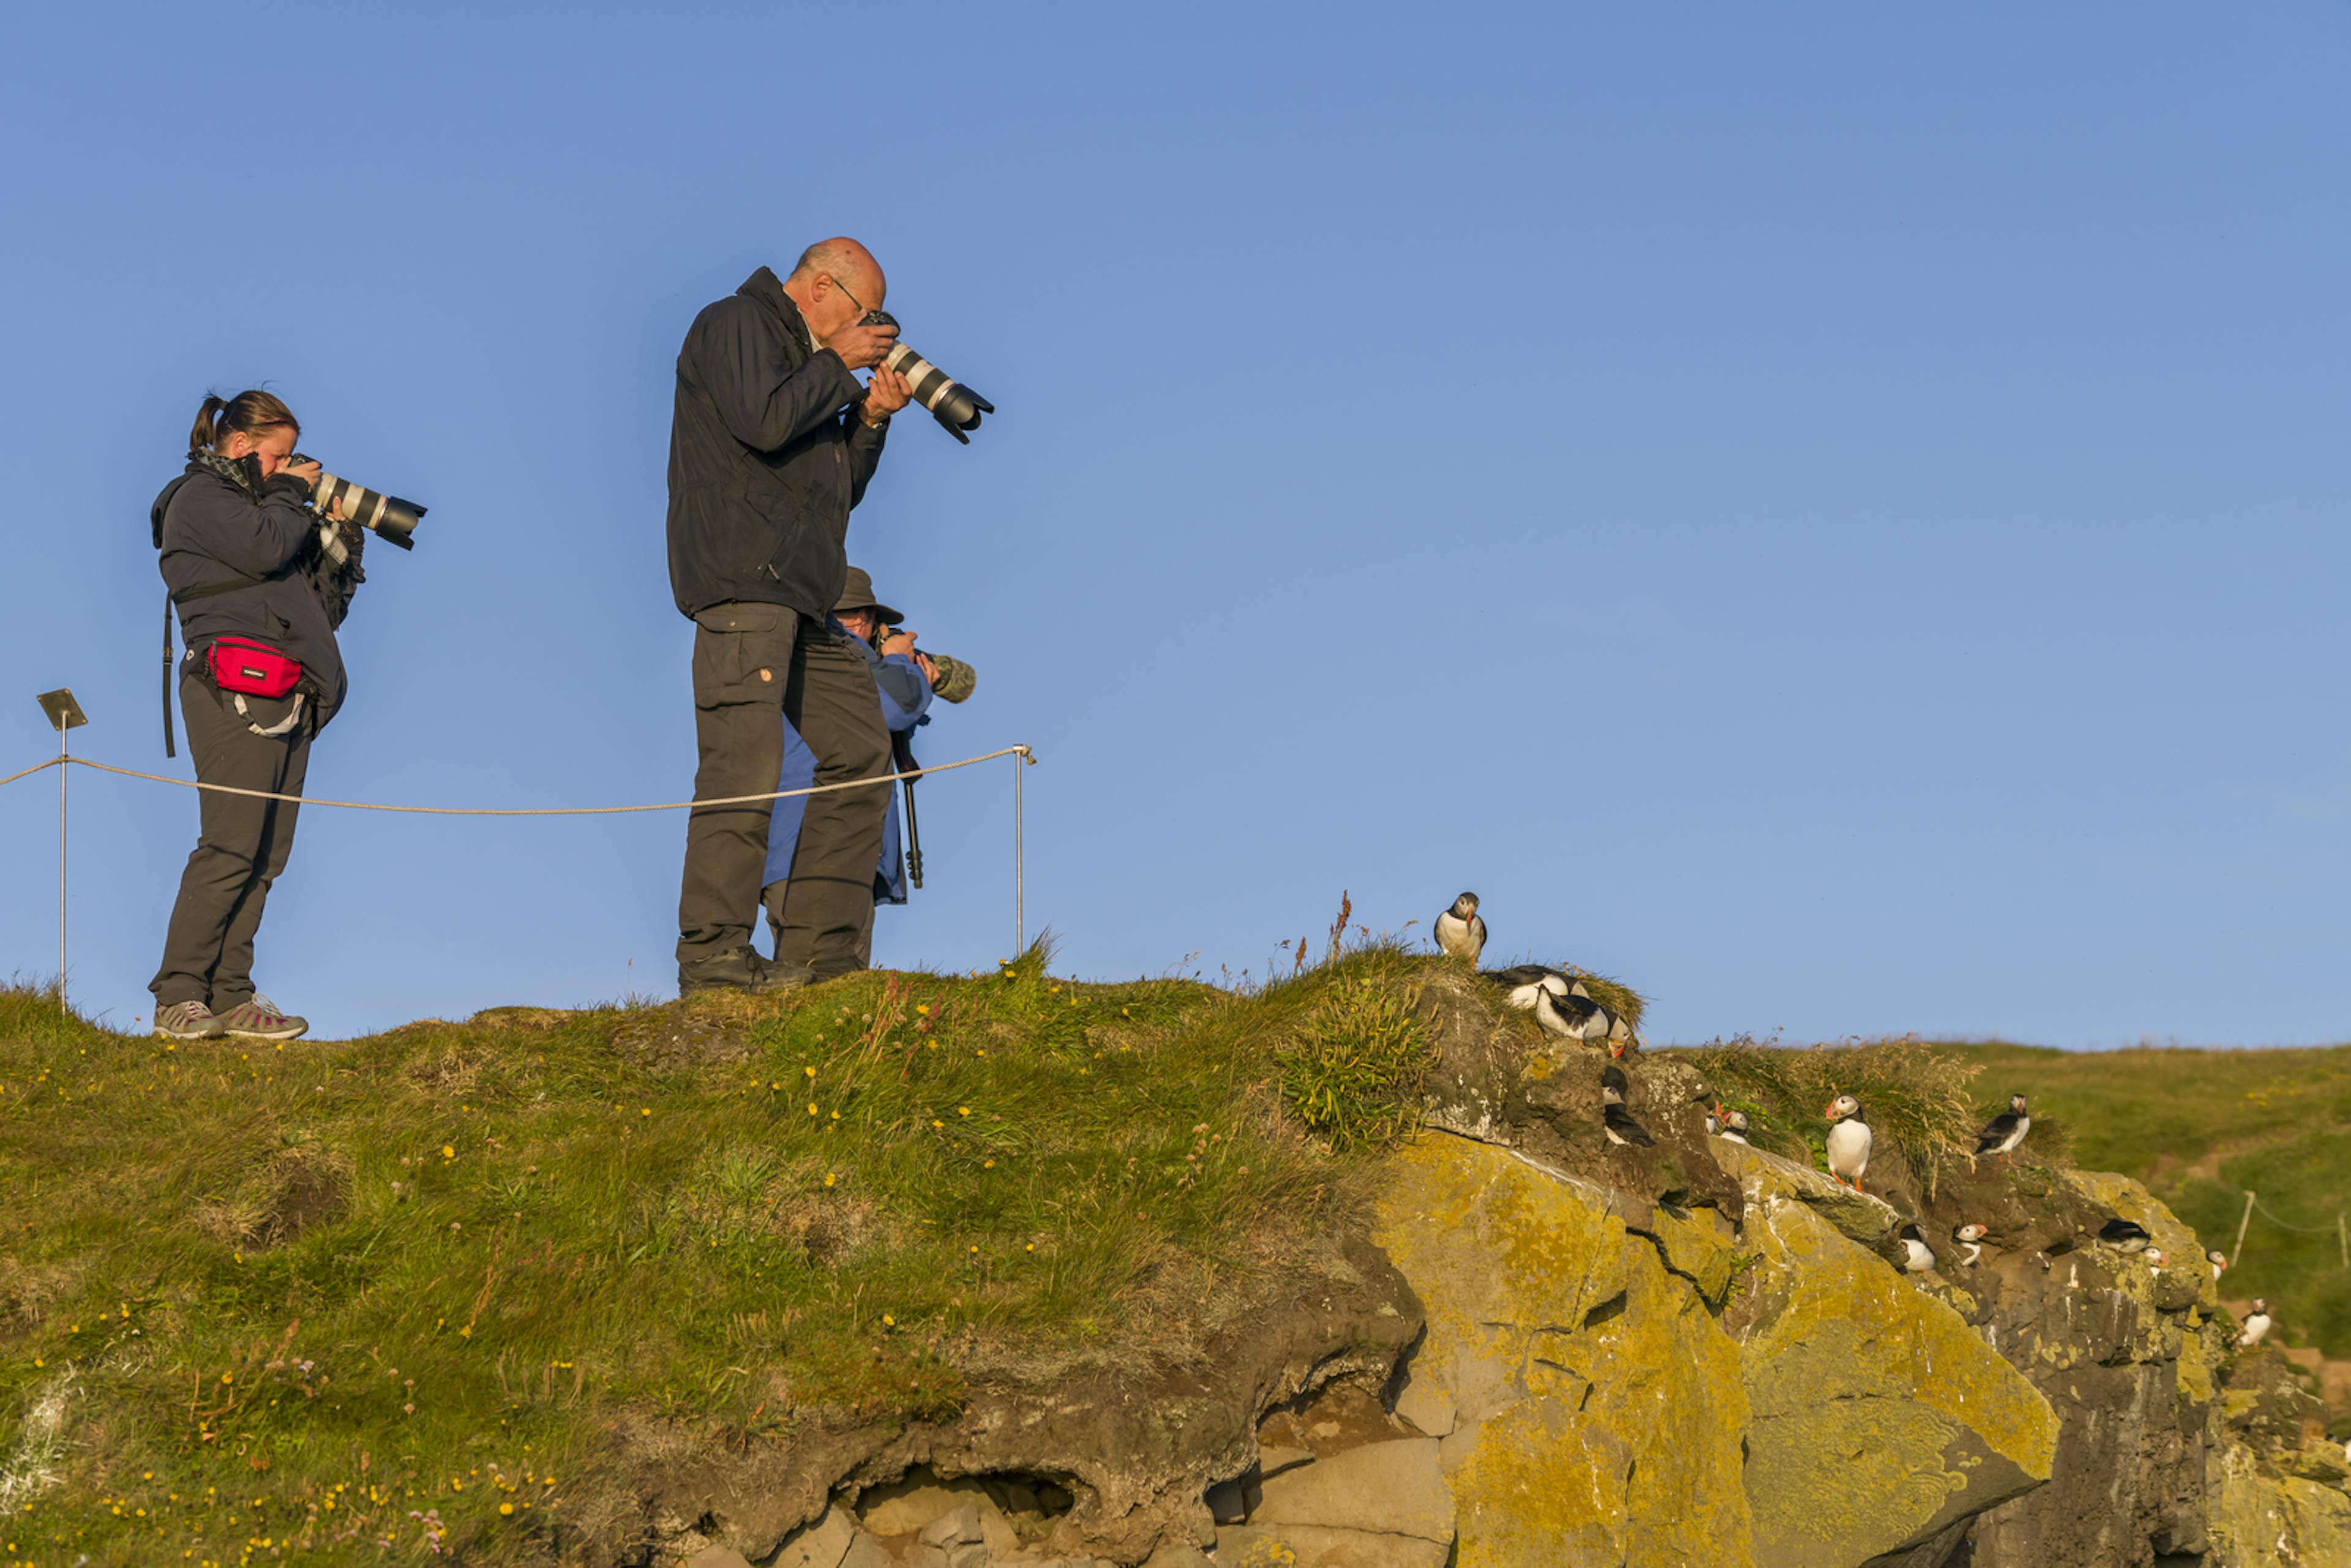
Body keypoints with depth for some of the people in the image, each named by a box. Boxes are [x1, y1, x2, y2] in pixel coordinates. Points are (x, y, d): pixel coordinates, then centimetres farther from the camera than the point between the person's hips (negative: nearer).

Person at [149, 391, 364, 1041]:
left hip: (284, 703, 9)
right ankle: (178, 998, -14)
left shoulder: (253, 504, 28)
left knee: (265, 855, 3)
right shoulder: (200, 495, 2)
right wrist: (291, 495, 0)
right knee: (232, 846, -15)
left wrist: (340, 536, 14)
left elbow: (318, 604, 24)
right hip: (235, 691, -9)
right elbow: (265, 549, -17)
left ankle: (230, 997, 3)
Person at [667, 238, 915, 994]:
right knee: (744, 763, -16)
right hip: (740, 582, -10)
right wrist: (839, 366, -4)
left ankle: (821, 948, 6)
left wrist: (870, 418, 13)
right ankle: (712, 955, -17)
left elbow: (840, 488, 27)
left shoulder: (806, 362, 28)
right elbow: (766, 421, -19)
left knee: (860, 750, 6)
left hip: (797, 599, 10)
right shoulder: (736, 324, -1)